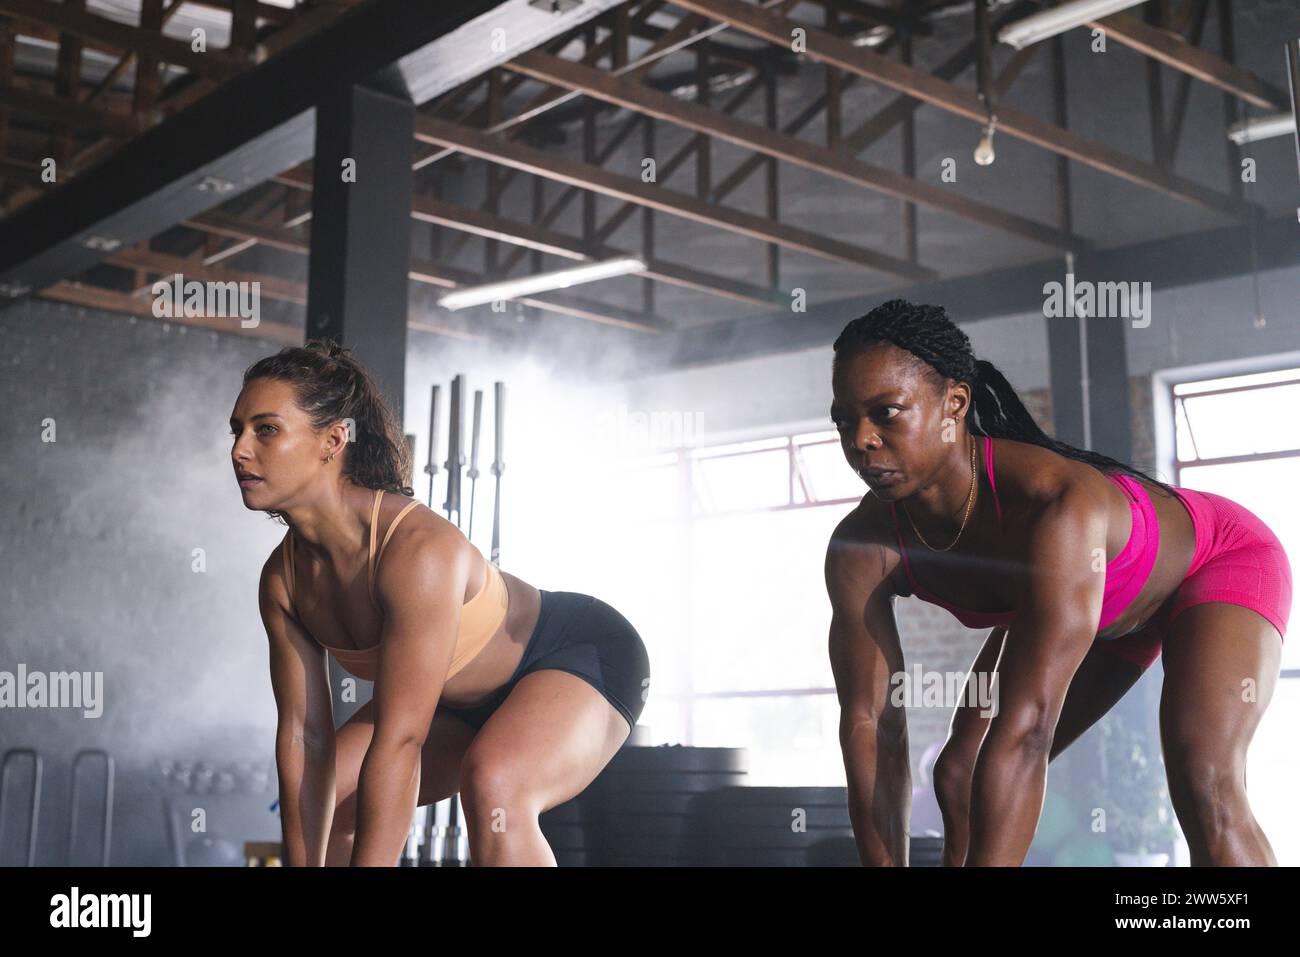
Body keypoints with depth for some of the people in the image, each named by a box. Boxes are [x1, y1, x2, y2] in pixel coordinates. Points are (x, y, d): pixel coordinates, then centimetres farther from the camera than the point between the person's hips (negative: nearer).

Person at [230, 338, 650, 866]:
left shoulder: (418, 548, -37)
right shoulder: (282, 579, -13)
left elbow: (397, 741, -38)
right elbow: (303, 738, -9)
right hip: (467, 699, 8)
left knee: (492, 782, -37)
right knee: (312, 805, 6)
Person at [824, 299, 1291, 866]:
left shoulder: (1056, 505, -45)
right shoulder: (860, 549, -26)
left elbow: (1025, 728, -50)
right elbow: (870, 725, -25)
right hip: (1094, 606, 6)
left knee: (1203, 791, -28)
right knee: (959, 776, -1)